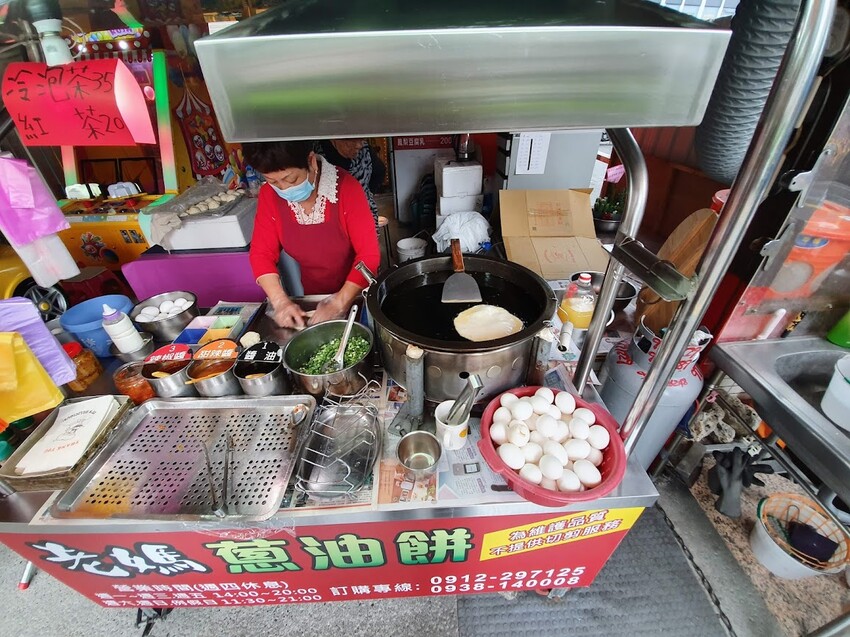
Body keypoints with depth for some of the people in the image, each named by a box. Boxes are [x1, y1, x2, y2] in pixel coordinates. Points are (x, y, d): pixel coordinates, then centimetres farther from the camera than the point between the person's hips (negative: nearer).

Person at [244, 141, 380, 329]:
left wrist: (340, 302, -32)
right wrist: (280, 300, -22)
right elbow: (262, 253, -7)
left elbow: (369, 255, -25)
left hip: (356, 295, -3)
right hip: (313, 298, 4)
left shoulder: (346, 187, -25)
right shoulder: (269, 195, -12)